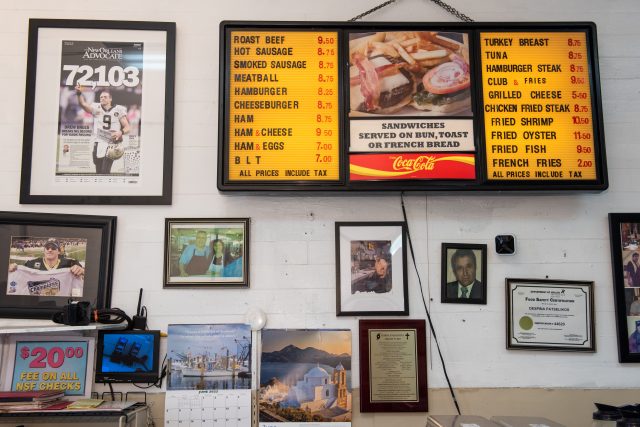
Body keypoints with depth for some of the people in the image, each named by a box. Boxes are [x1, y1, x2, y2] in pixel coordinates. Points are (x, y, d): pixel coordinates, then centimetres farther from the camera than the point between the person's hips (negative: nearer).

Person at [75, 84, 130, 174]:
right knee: (99, 172, 7)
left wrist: (121, 132, -19)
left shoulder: (118, 110, 3)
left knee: (105, 171, -14)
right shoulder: (96, 108, 7)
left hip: (112, 144, -2)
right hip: (98, 144, 3)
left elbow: (127, 127, 2)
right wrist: (79, 93, -29)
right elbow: (83, 104, -11)